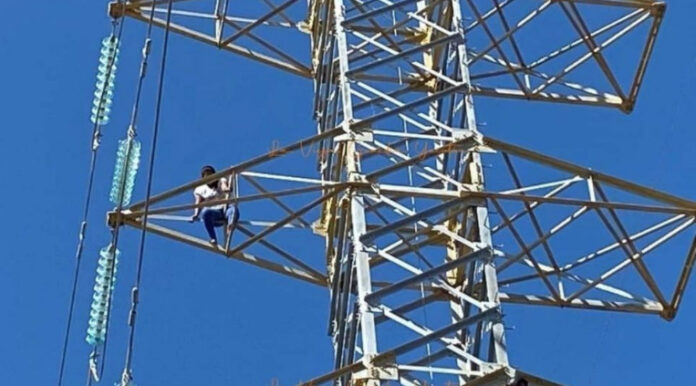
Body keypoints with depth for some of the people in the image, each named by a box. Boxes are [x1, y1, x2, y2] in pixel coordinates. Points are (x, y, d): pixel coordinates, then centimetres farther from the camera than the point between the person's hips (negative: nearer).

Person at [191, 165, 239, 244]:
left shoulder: (221, 181, 15)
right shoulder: (200, 189, 18)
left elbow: (224, 188, -9)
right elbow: (198, 203, 6)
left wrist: (227, 189, -36)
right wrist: (196, 214, -17)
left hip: (225, 209, 0)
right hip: (213, 213, 0)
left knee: (234, 209, -35)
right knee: (205, 212, -35)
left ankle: (230, 227, -67)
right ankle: (213, 238, -42)